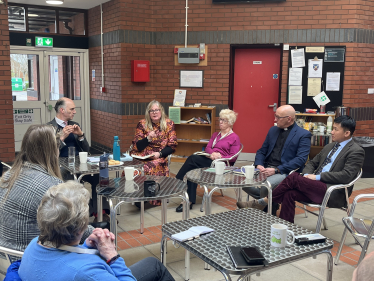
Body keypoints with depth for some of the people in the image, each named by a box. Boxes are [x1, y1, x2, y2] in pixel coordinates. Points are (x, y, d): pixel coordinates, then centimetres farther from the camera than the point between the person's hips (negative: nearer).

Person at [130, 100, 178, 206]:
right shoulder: (142, 124, 7)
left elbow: (172, 147, 4)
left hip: (159, 157, -1)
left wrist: (160, 154, -13)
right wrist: (148, 138, -13)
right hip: (141, 155, 2)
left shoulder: (169, 124, 5)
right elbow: (137, 146, 5)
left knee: (153, 166, -35)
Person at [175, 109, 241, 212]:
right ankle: (190, 201, -28)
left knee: (193, 159, -27)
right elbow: (207, 148, 15)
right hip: (210, 160, 6)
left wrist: (219, 157, -16)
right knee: (193, 170, -29)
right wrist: (212, 153, -9)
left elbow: (233, 157, -4)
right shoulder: (215, 135, 27)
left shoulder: (234, 138, 6)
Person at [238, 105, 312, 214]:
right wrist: (259, 165, -4)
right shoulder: (273, 130, 18)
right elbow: (262, 151, 19)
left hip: (285, 172, -6)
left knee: (266, 185, -35)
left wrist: (276, 170, -20)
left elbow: (301, 159, -13)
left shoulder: (303, 135, -2)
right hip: (266, 168, 6)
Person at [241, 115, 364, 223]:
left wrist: (317, 177, -15)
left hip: (334, 194, -7)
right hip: (317, 186, 7)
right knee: (290, 193, -21)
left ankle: (265, 201, -8)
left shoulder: (356, 151, -4)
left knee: (294, 177, -22)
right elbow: (312, 163, 25)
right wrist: (307, 175, 2)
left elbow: (346, 176, -17)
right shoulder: (330, 146, 21)